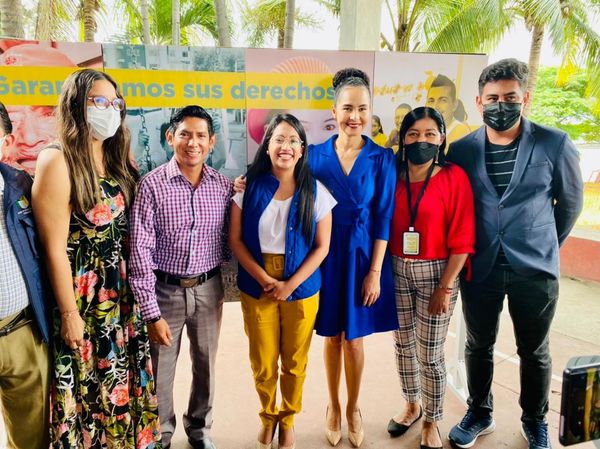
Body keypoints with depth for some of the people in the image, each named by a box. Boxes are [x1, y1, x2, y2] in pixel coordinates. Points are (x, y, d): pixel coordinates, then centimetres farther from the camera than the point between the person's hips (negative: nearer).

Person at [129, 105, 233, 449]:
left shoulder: (224, 186, -2)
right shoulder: (152, 185, -12)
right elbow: (140, 250, -13)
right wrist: (151, 312, -14)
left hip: (209, 289, 3)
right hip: (165, 290, -3)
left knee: (206, 366, 19)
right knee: (160, 371, 12)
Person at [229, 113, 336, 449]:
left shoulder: (315, 191, -3)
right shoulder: (249, 187, -3)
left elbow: (322, 246, -3)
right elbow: (236, 239, -2)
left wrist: (290, 285, -11)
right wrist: (265, 280, -12)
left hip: (302, 289, 0)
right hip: (257, 288, 0)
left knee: (295, 362, 13)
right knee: (263, 364, 10)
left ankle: (288, 421, 38)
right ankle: (268, 418, 39)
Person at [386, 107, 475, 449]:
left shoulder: (454, 177, -10)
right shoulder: (393, 176, 1)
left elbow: (462, 240, -12)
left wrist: (446, 287, -14)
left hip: (435, 273, -4)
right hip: (397, 272, 4)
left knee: (430, 354, 6)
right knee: (403, 344, 17)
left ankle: (432, 422, 29)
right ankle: (412, 405, 41)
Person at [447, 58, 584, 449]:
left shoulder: (555, 145, -7)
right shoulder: (462, 150, -3)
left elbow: (571, 203, 7)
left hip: (535, 269, -1)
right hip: (478, 268, 2)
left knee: (534, 352, 15)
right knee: (478, 346, 15)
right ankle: (480, 414, 37)